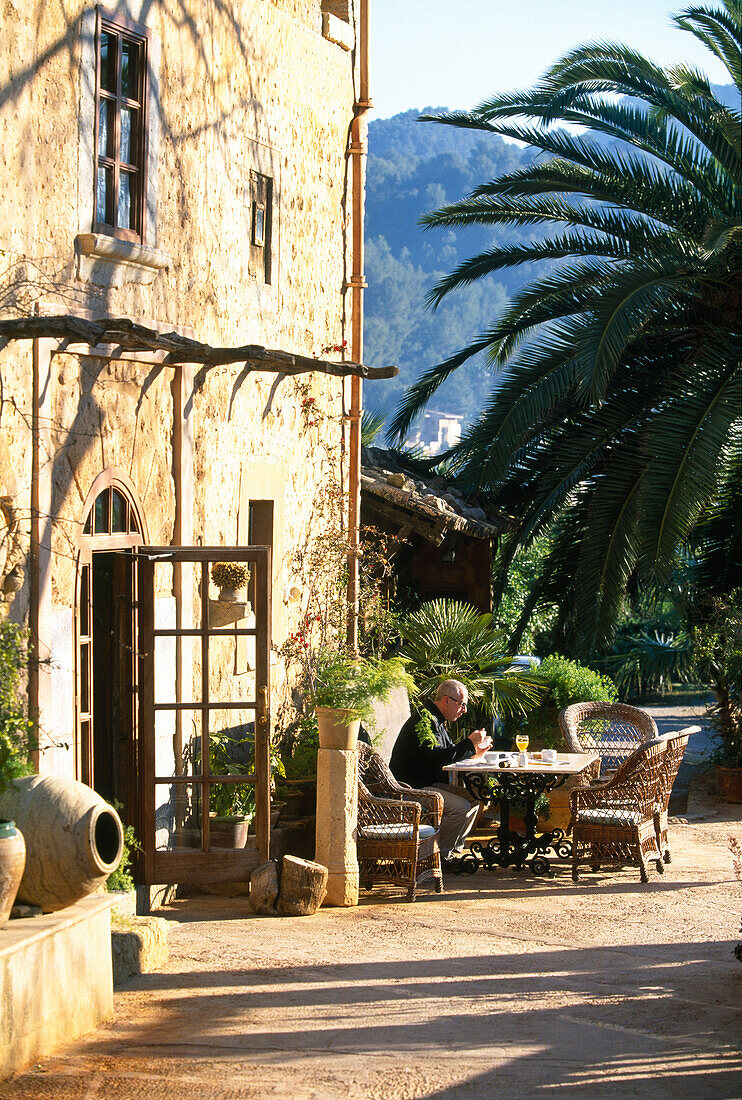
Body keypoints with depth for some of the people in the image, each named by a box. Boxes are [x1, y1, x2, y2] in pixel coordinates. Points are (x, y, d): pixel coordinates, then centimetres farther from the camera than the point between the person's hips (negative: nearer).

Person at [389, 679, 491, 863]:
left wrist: (474, 752, 4)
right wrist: (470, 743, -16)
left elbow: (449, 753, 22)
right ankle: (440, 854, -12)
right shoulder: (424, 719, -17)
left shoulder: (436, 720, 17)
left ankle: (453, 849, 11)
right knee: (461, 807, -24)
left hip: (429, 784, 11)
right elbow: (439, 758, -25)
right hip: (412, 789, -11)